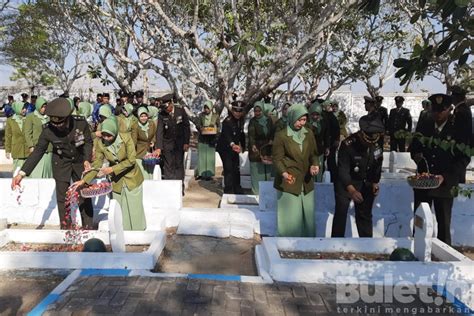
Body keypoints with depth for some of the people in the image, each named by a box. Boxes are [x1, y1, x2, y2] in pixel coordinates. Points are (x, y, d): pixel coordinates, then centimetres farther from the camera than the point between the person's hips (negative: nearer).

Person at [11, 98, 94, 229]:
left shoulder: (81, 123, -25)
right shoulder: (48, 130, -23)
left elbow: (88, 142, -9)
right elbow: (38, 151, -16)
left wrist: (87, 159, -24)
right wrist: (22, 173, -22)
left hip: (80, 161, 0)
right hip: (61, 163, 0)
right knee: (62, 196, 2)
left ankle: (88, 226, 19)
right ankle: (65, 227, 16)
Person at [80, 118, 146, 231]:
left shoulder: (126, 138, -20)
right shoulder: (100, 144, -11)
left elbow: (131, 160, -20)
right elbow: (96, 164, -5)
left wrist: (112, 169, -24)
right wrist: (84, 180, -12)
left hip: (132, 178, -2)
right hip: (116, 181, 2)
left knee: (135, 208, 7)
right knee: (121, 211, 9)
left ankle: (139, 229, 27)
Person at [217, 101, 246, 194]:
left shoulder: (241, 120, 0)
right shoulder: (227, 121, -23)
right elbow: (227, 135, -37)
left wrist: (242, 146, 10)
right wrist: (232, 144, -55)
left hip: (235, 147, 7)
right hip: (225, 148, -7)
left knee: (236, 168, 13)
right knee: (229, 168, -12)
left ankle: (237, 190, 27)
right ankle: (228, 191, -3)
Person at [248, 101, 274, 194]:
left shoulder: (268, 119, 3)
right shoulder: (252, 121, -9)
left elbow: (272, 132, 13)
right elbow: (251, 134, -20)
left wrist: (271, 140, -7)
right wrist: (253, 145, -37)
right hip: (256, 149, -4)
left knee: (267, 171, 8)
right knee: (257, 171, -4)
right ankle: (257, 193, 5)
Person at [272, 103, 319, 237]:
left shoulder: (309, 135, 9)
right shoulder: (281, 136, -6)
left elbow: (313, 154, 15)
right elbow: (277, 158, -8)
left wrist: (315, 165, -7)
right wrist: (284, 173, -25)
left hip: (306, 183, 5)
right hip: (288, 184, -4)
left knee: (307, 216, 8)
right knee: (291, 219, -2)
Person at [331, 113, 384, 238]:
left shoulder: (378, 143, -12)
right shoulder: (348, 144, -29)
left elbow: (377, 164, 4)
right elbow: (342, 169, -34)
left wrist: (375, 182, 0)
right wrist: (351, 190, -45)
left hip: (366, 183, 4)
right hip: (345, 182, -4)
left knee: (365, 214, 11)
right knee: (341, 212, -6)